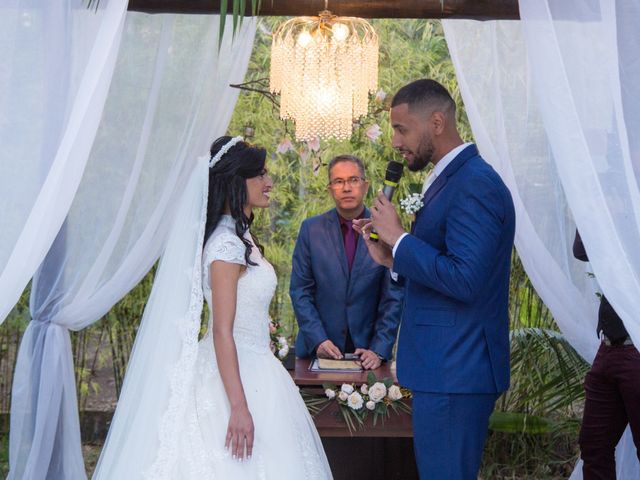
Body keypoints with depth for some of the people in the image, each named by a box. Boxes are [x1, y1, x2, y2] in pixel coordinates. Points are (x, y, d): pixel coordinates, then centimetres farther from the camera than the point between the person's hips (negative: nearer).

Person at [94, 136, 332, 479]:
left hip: (252, 370, 9)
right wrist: (239, 407, -24)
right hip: (234, 375, -9)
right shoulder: (227, 245, -18)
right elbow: (222, 332, -21)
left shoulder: (239, 237, 11)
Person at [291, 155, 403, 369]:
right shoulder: (311, 229, -1)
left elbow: (394, 297, -4)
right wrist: (318, 340, -10)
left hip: (368, 349, -1)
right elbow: (300, 290, 0)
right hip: (317, 349, 1)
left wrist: (379, 351, -11)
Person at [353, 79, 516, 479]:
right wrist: (393, 259, 8)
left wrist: (398, 237, -16)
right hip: (450, 368, 10)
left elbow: (464, 280, -25)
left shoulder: (475, 184, -17)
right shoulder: (450, 179, 15)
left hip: (454, 372, -10)